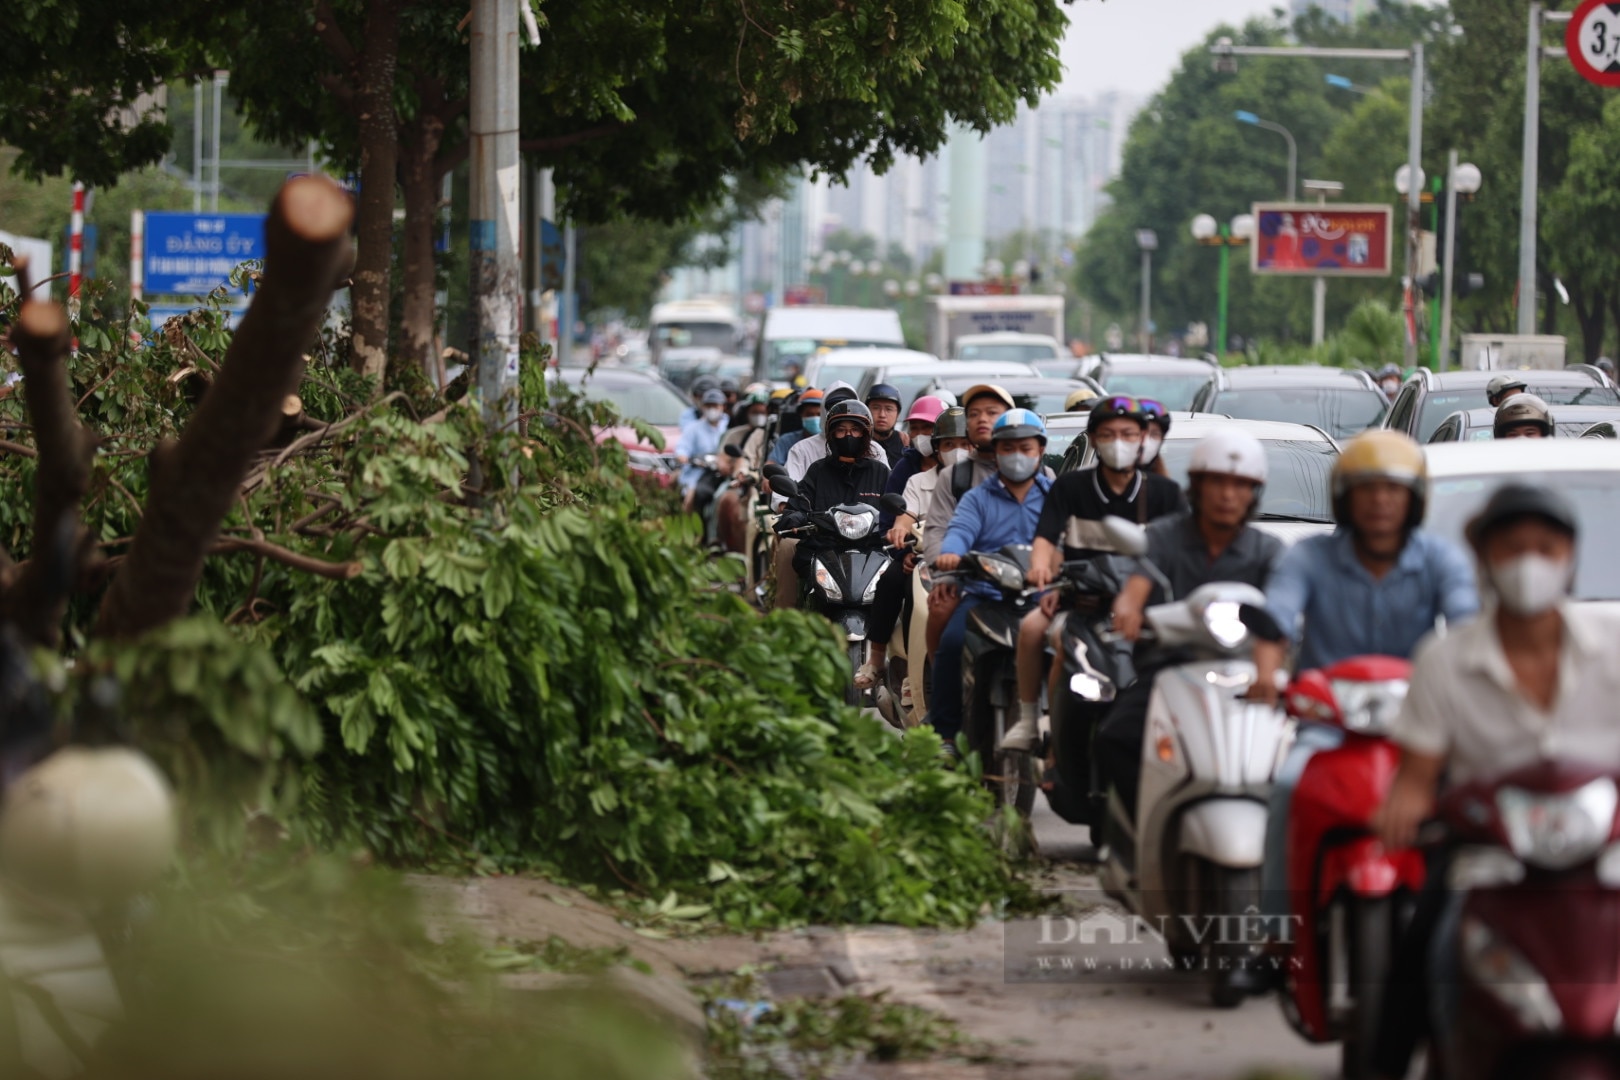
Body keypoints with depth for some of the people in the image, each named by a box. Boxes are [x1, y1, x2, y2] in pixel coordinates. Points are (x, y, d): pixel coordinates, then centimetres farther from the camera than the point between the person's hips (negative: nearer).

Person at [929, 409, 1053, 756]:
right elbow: (961, 530, -3)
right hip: (985, 594, 1)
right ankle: (944, 731, -17)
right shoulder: (977, 499, 17)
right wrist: (950, 552, -29)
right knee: (952, 640, -26)